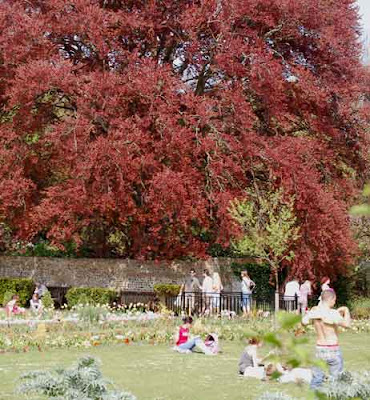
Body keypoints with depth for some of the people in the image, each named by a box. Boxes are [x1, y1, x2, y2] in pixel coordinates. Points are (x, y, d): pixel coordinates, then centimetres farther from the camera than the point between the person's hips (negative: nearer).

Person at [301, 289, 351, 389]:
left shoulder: (314, 311, -2)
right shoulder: (332, 313, -20)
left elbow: (304, 322, 14)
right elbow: (346, 324, -34)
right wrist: (346, 311, -17)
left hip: (319, 350, 6)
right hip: (333, 351, -6)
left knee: (317, 377, 15)